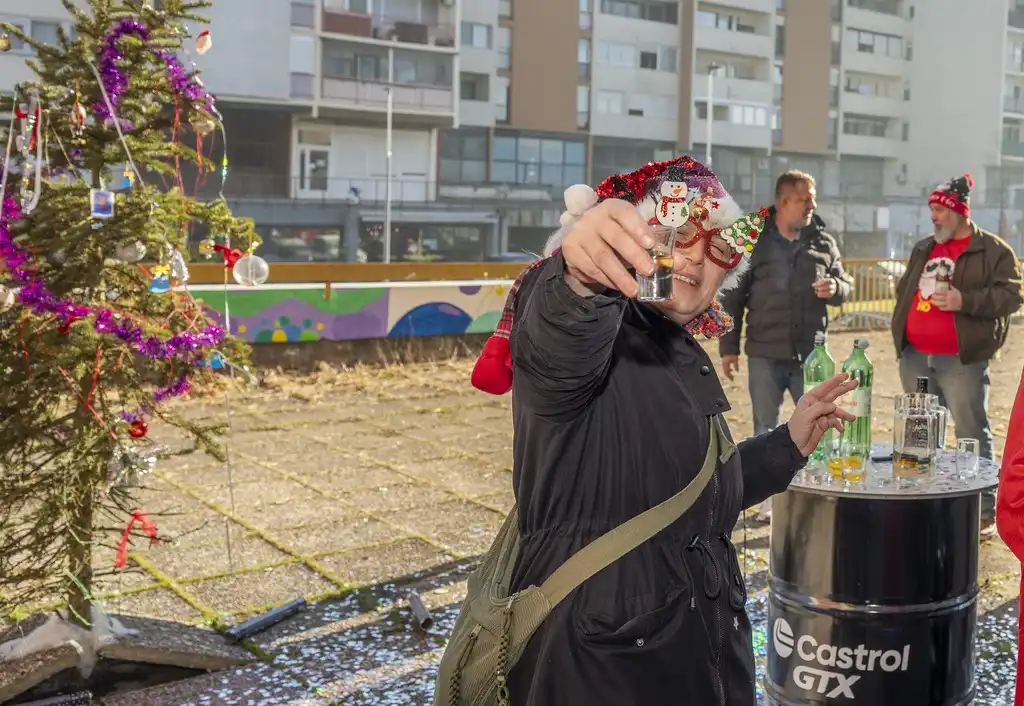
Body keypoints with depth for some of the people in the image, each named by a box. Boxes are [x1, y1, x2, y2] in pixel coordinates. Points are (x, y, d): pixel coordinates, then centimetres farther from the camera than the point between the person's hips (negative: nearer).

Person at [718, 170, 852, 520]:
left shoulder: (823, 242, 5)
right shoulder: (752, 242, -2)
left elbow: (846, 285, 12)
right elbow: (732, 297, 0)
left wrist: (835, 288, -13)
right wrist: (728, 347, -2)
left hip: (811, 355, 2)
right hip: (765, 356, -1)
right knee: (766, 430, 8)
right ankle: (770, 499, 21)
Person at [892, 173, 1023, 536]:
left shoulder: (993, 250, -3)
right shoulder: (923, 249, 17)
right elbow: (904, 291, 26)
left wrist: (964, 301, -23)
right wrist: (901, 328, 16)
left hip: (962, 359, -6)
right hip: (915, 358, 6)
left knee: (972, 435, -5)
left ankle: (985, 512, 3)